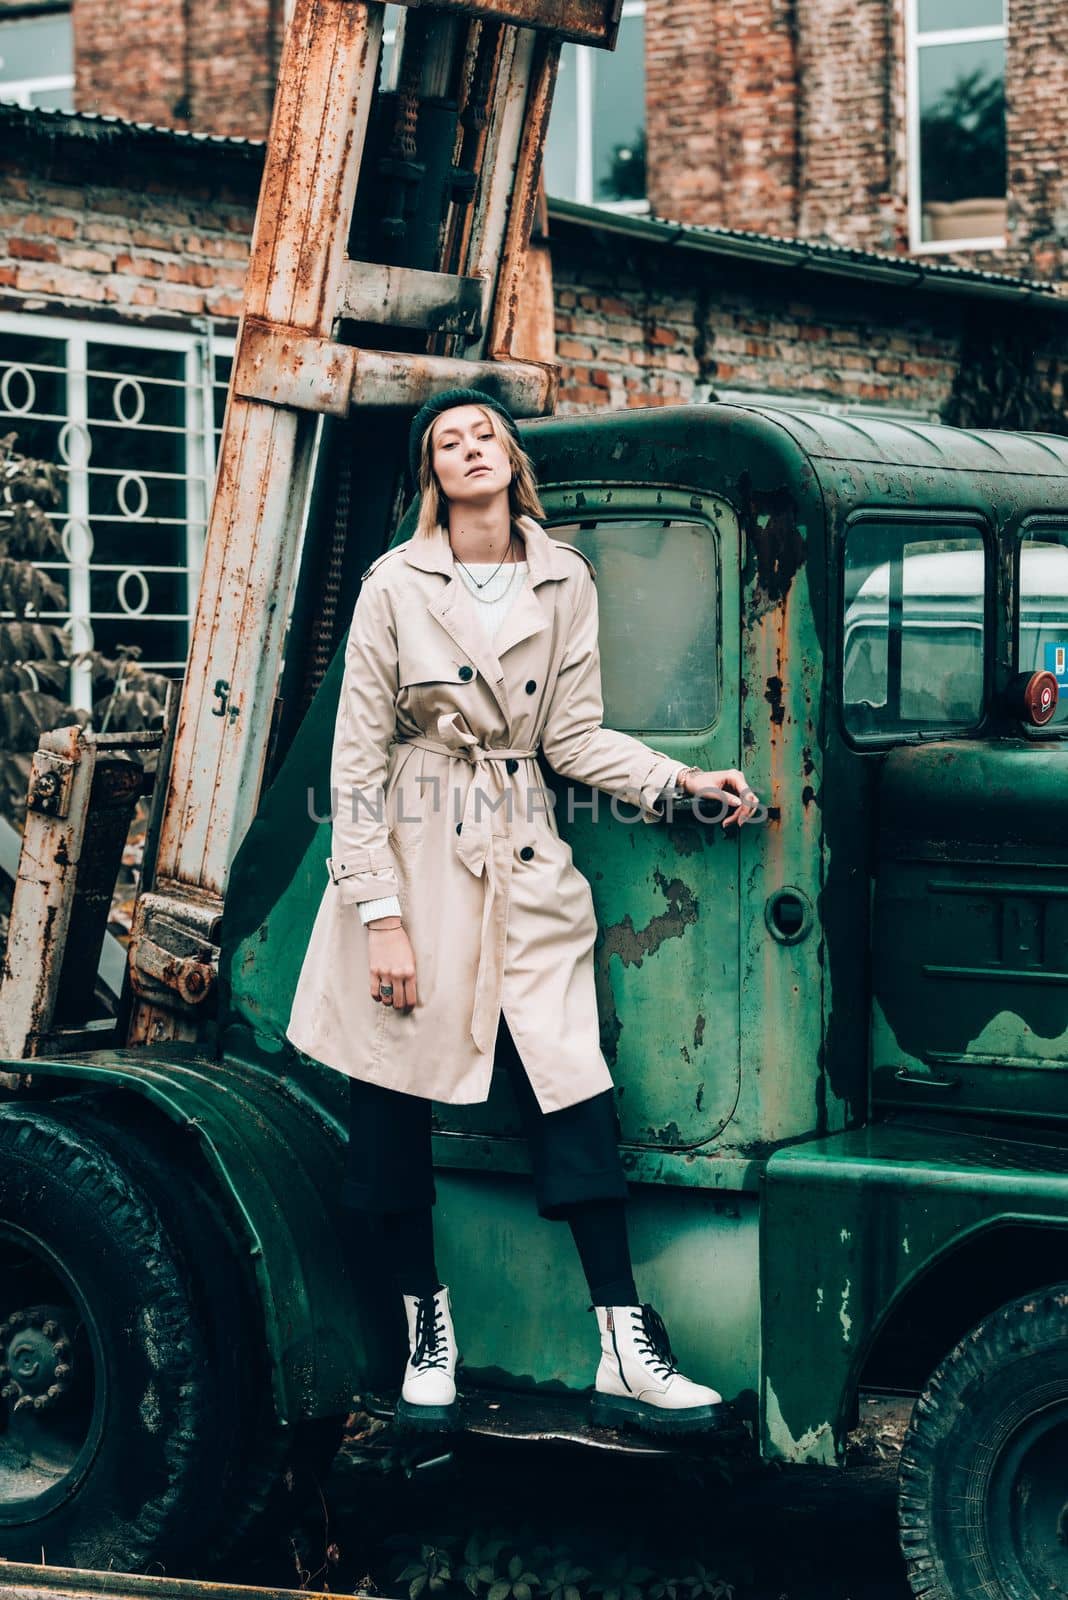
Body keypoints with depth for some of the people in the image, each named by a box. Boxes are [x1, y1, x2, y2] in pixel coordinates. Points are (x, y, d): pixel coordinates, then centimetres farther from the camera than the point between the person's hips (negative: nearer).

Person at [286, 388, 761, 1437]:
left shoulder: (565, 582, 6)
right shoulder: (396, 585, -3)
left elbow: (573, 735, 7)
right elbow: (358, 758, -4)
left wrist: (683, 782, -8)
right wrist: (380, 912, -10)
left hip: (524, 859, 2)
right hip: (414, 856, -2)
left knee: (572, 1087, -6)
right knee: (393, 1097, 3)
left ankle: (626, 1357, -4)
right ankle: (427, 1333, 19)